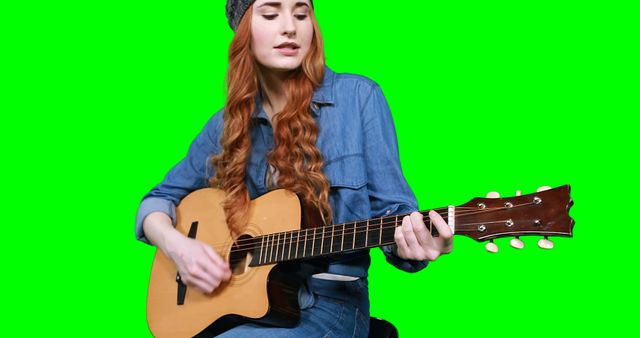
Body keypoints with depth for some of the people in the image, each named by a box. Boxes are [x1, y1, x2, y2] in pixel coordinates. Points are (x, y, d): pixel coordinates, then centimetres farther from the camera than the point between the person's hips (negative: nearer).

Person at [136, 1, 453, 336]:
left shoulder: (358, 96, -4)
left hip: (326, 301, -3)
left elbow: (389, 209, -4)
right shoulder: (229, 122, 6)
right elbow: (160, 199, 14)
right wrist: (174, 244, -7)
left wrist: (411, 242, -25)